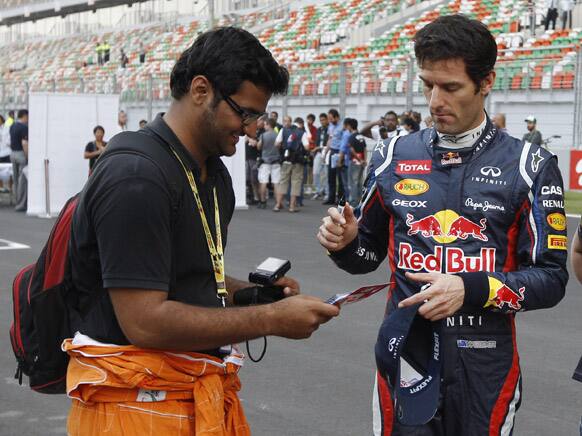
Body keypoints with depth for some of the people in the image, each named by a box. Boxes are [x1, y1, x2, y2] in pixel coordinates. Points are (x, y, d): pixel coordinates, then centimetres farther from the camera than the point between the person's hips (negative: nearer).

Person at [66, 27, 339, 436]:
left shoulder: (215, 174, 11)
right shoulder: (135, 177, -20)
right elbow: (145, 322, -24)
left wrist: (252, 293, 2)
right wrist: (271, 319, -19)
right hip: (139, 402, -8)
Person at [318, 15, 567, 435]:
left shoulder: (529, 166, -4)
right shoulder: (394, 156, 4)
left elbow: (551, 278, -5)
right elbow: (370, 253, 14)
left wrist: (471, 289, -19)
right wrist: (346, 243, -8)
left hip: (485, 367, -1)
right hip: (405, 355, 2)